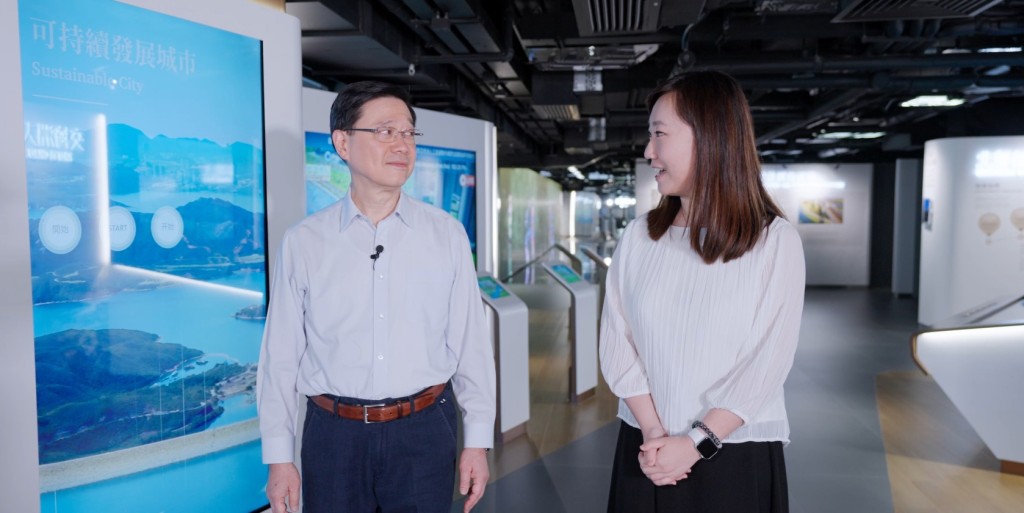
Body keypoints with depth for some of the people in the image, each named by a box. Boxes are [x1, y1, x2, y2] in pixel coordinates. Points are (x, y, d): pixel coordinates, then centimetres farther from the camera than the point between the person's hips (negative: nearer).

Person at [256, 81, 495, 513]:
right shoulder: (303, 242, -3)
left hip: (424, 433, 0)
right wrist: (279, 457, 2)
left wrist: (477, 441, 0)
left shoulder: (446, 234, -1)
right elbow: (281, 356, 0)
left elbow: (470, 342, 0)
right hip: (334, 436, 0)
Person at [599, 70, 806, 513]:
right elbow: (617, 342, -4)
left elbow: (768, 362, -12)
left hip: (736, 457, -2)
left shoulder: (776, 241, -8)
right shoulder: (639, 236, 0)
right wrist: (653, 433, -12)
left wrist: (696, 443, -16)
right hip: (645, 449, 3)